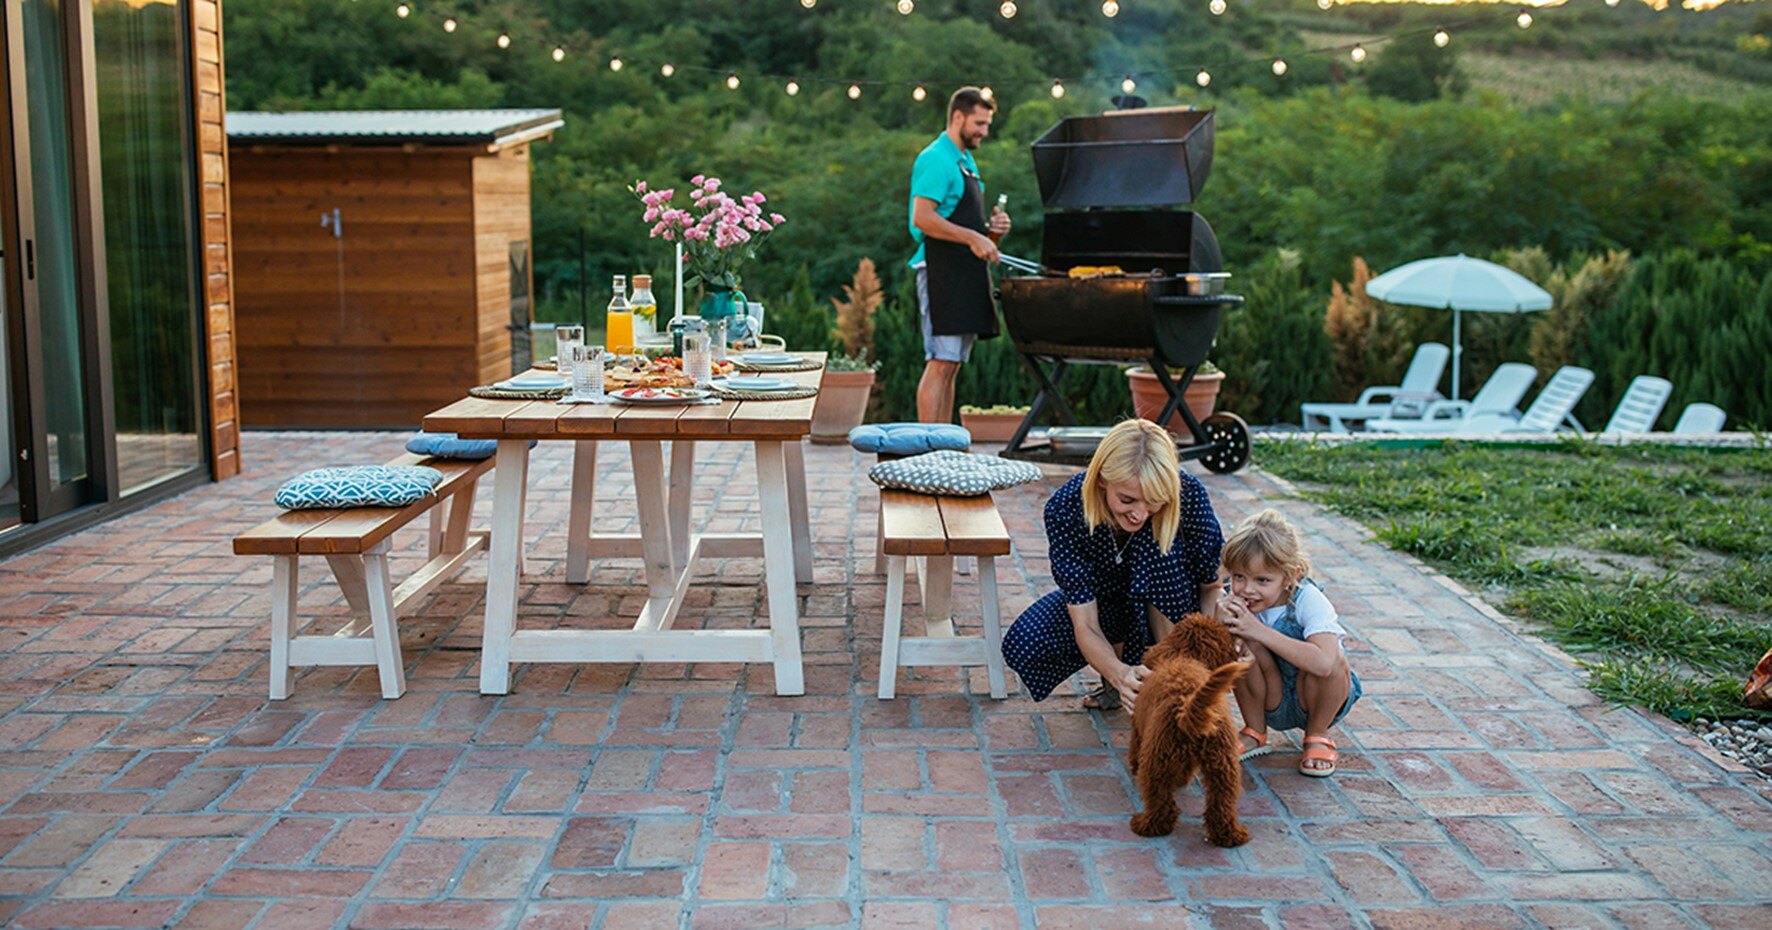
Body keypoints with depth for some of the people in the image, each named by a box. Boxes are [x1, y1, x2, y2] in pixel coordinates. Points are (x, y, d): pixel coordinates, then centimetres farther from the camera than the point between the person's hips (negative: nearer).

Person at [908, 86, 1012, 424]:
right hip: (942, 273, -10)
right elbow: (922, 218, -21)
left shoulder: (967, 161, 21)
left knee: (951, 367, 10)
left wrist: (992, 229, 9)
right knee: (940, 364, -11)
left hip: (966, 276, 10)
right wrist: (972, 237, -22)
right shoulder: (936, 159, -10)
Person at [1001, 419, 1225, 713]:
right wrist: (1119, 673, -52)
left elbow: (1212, 587, -18)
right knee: (1022, 644, -26)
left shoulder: (1189, 495, -32)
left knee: (1160, 544, -34)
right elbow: (1085, 625, -32)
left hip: (1170, 606, -1)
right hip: (1102, 598, 1)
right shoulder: (1065, 508, -32)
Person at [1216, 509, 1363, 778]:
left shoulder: (1309, 600, -27)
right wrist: (1220, 625, -37)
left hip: (1321, 700, -2)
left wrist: (1260, 631, -42)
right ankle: (1254, 733, -1)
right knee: (1242, 644, -24)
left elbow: (1323, 662, -44)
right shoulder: (1240, 601, -16)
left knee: (1334, 660, -33)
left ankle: (1317, 736, -3)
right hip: (1273, 704, 2)